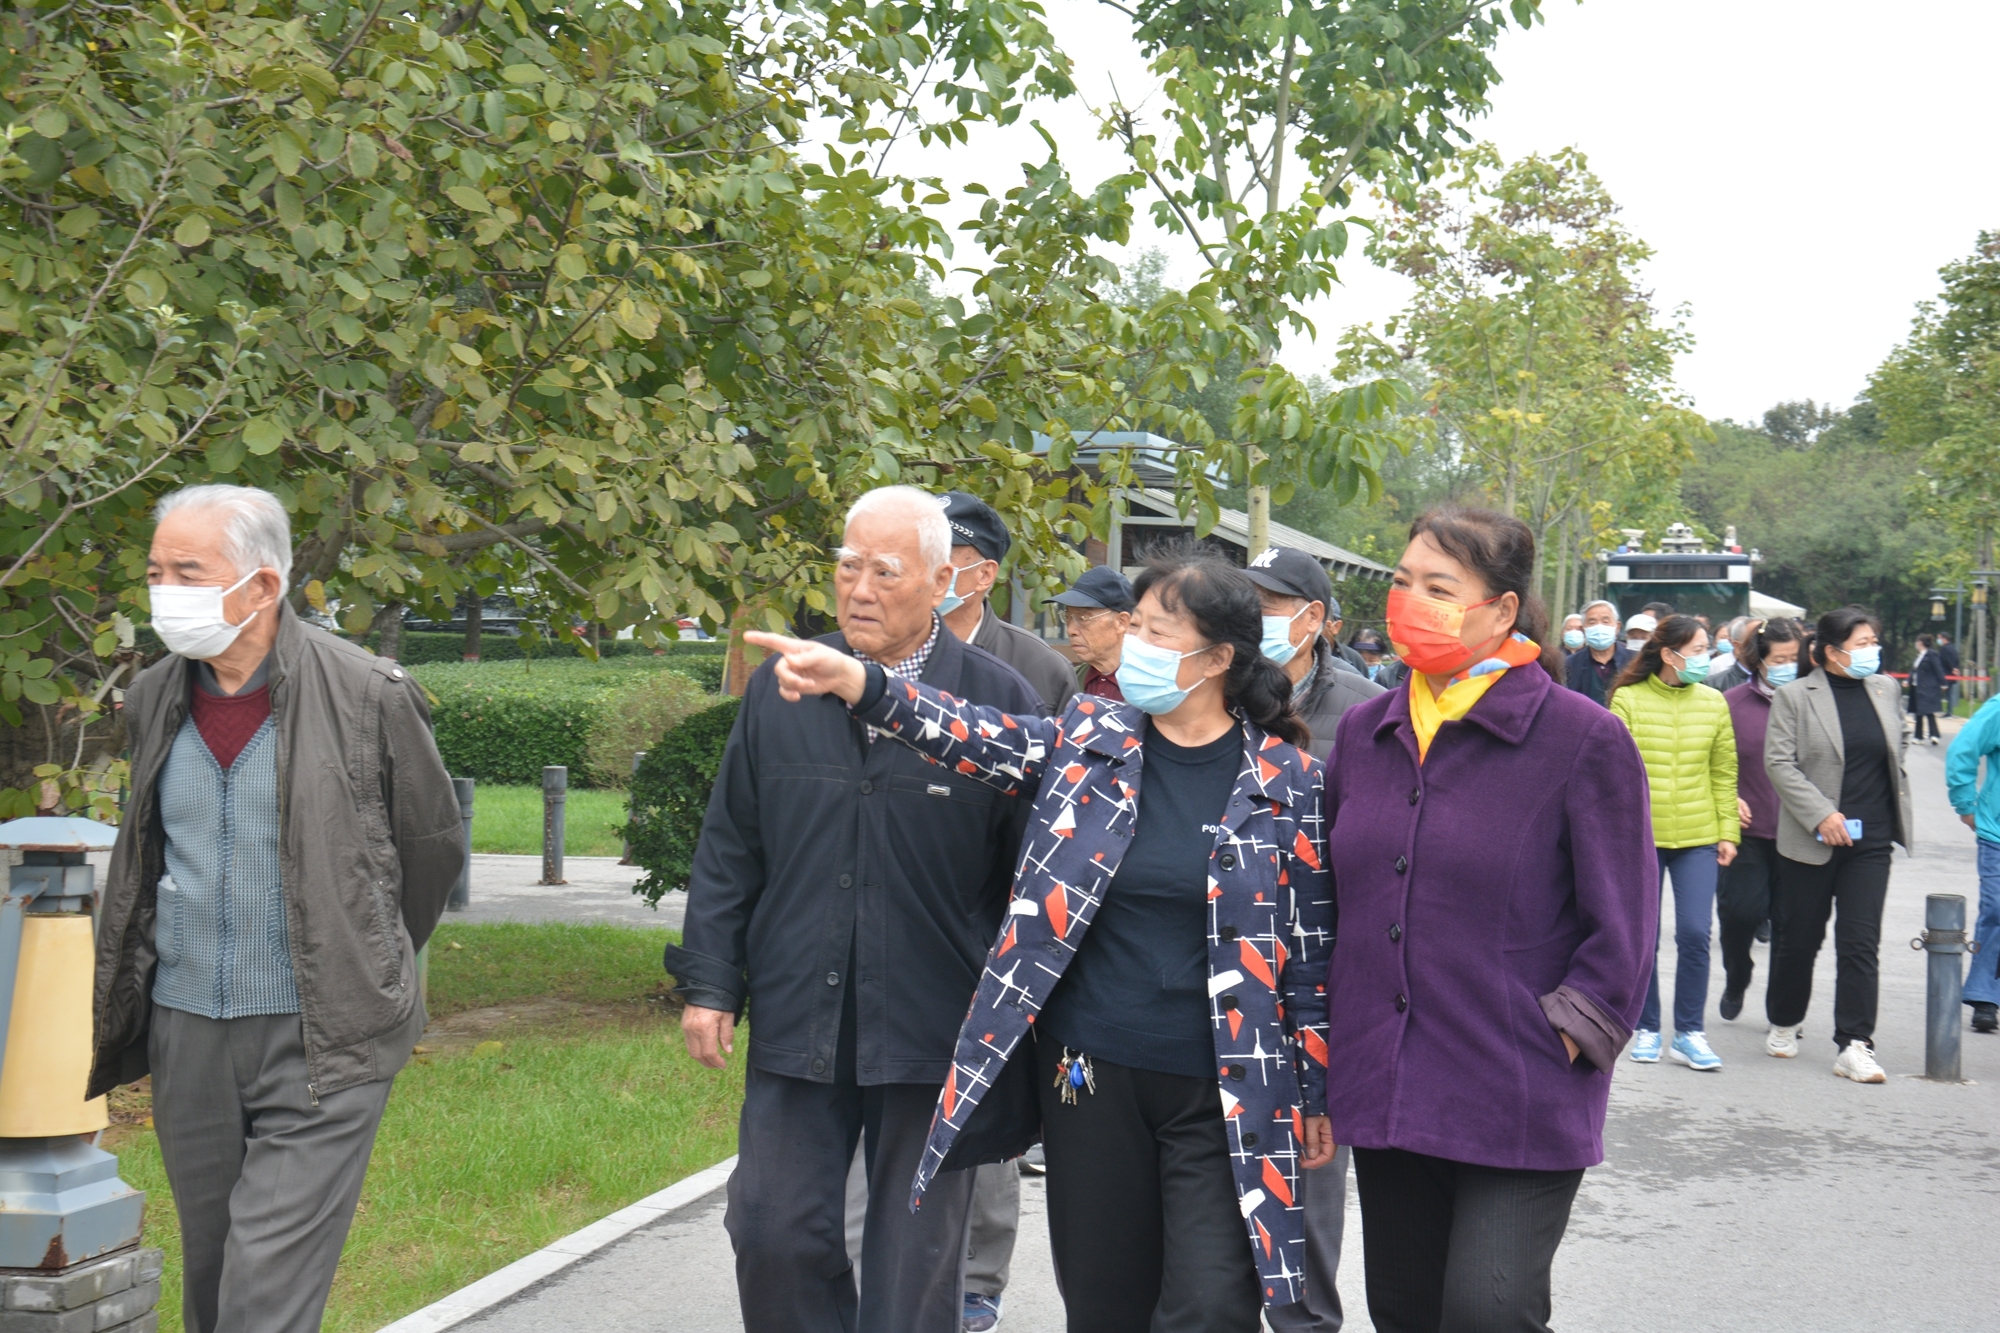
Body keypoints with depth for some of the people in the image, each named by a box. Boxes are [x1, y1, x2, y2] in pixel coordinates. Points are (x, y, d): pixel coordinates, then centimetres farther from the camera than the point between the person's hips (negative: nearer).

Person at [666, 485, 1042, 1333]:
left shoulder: (1000, 700, -5)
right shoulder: (781, 687, 4)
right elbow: (729, 849, 10)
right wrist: (710, 982, 5)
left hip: (933, 1036, -2)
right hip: (796, 1024, 3)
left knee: (916, 1261, 9)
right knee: (773, 1232, 5)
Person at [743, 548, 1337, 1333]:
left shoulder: (1285, 780, -3)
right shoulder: (1088, 741, 4)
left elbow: (1309, 949, 0)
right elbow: (977, 738, -9)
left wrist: (1316, 1097, 1)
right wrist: (853, 680, -24)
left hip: (1222, 1099, -2)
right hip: (1090, 1075, 3)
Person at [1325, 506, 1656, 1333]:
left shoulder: (1582, 739, -8)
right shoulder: (1363, 732, 9)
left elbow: (1621, 927, -6)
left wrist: (1563, 1040, -10)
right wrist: (1334, 1040, 14)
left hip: (1520, 1097, -5)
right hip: (1384, 1091, 6)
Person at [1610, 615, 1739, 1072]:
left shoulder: (1713, 703, 6)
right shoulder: (1628, 700, -3)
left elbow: (1724, 774, 11)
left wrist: (1728, 832, 7)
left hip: (1698, 838, 2)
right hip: (1641, 837, -2)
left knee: (1695, 933, -5)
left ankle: (1689, 1032, 7)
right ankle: (1647, 1029, 19)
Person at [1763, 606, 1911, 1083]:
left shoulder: (1886, 690, 8)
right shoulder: (1795, 696, -5)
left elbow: (1896, 757, 20)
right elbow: (1778, 762, -10)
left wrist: (1898, 815, 17)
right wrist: (1820, 815, -17)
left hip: (1870, 840, 3)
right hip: (1810, 841, -3)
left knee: (1861, 945, -3)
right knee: (1799, 939, 9)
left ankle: (1854, 1045, -2)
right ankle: (1784, 1024, 29)